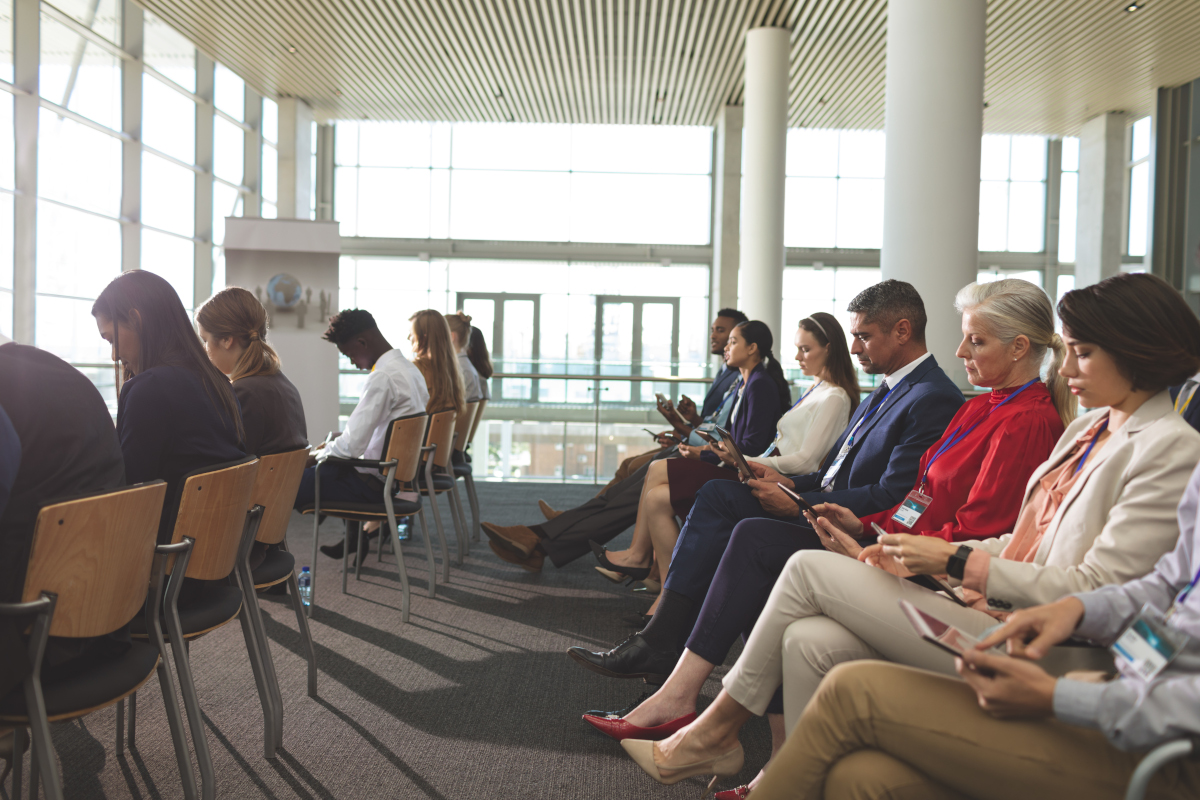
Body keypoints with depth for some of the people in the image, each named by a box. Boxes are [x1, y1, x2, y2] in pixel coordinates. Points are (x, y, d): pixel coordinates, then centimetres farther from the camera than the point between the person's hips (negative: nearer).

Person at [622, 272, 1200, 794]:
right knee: (810, 642, -13)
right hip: (991, 613, 8)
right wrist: (915, 554, 4)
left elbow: (1096, 590, -17)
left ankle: (723, 718, 6)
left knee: (810, 569, -12)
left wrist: (954, 560, -15)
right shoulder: (1087, 428, 17)